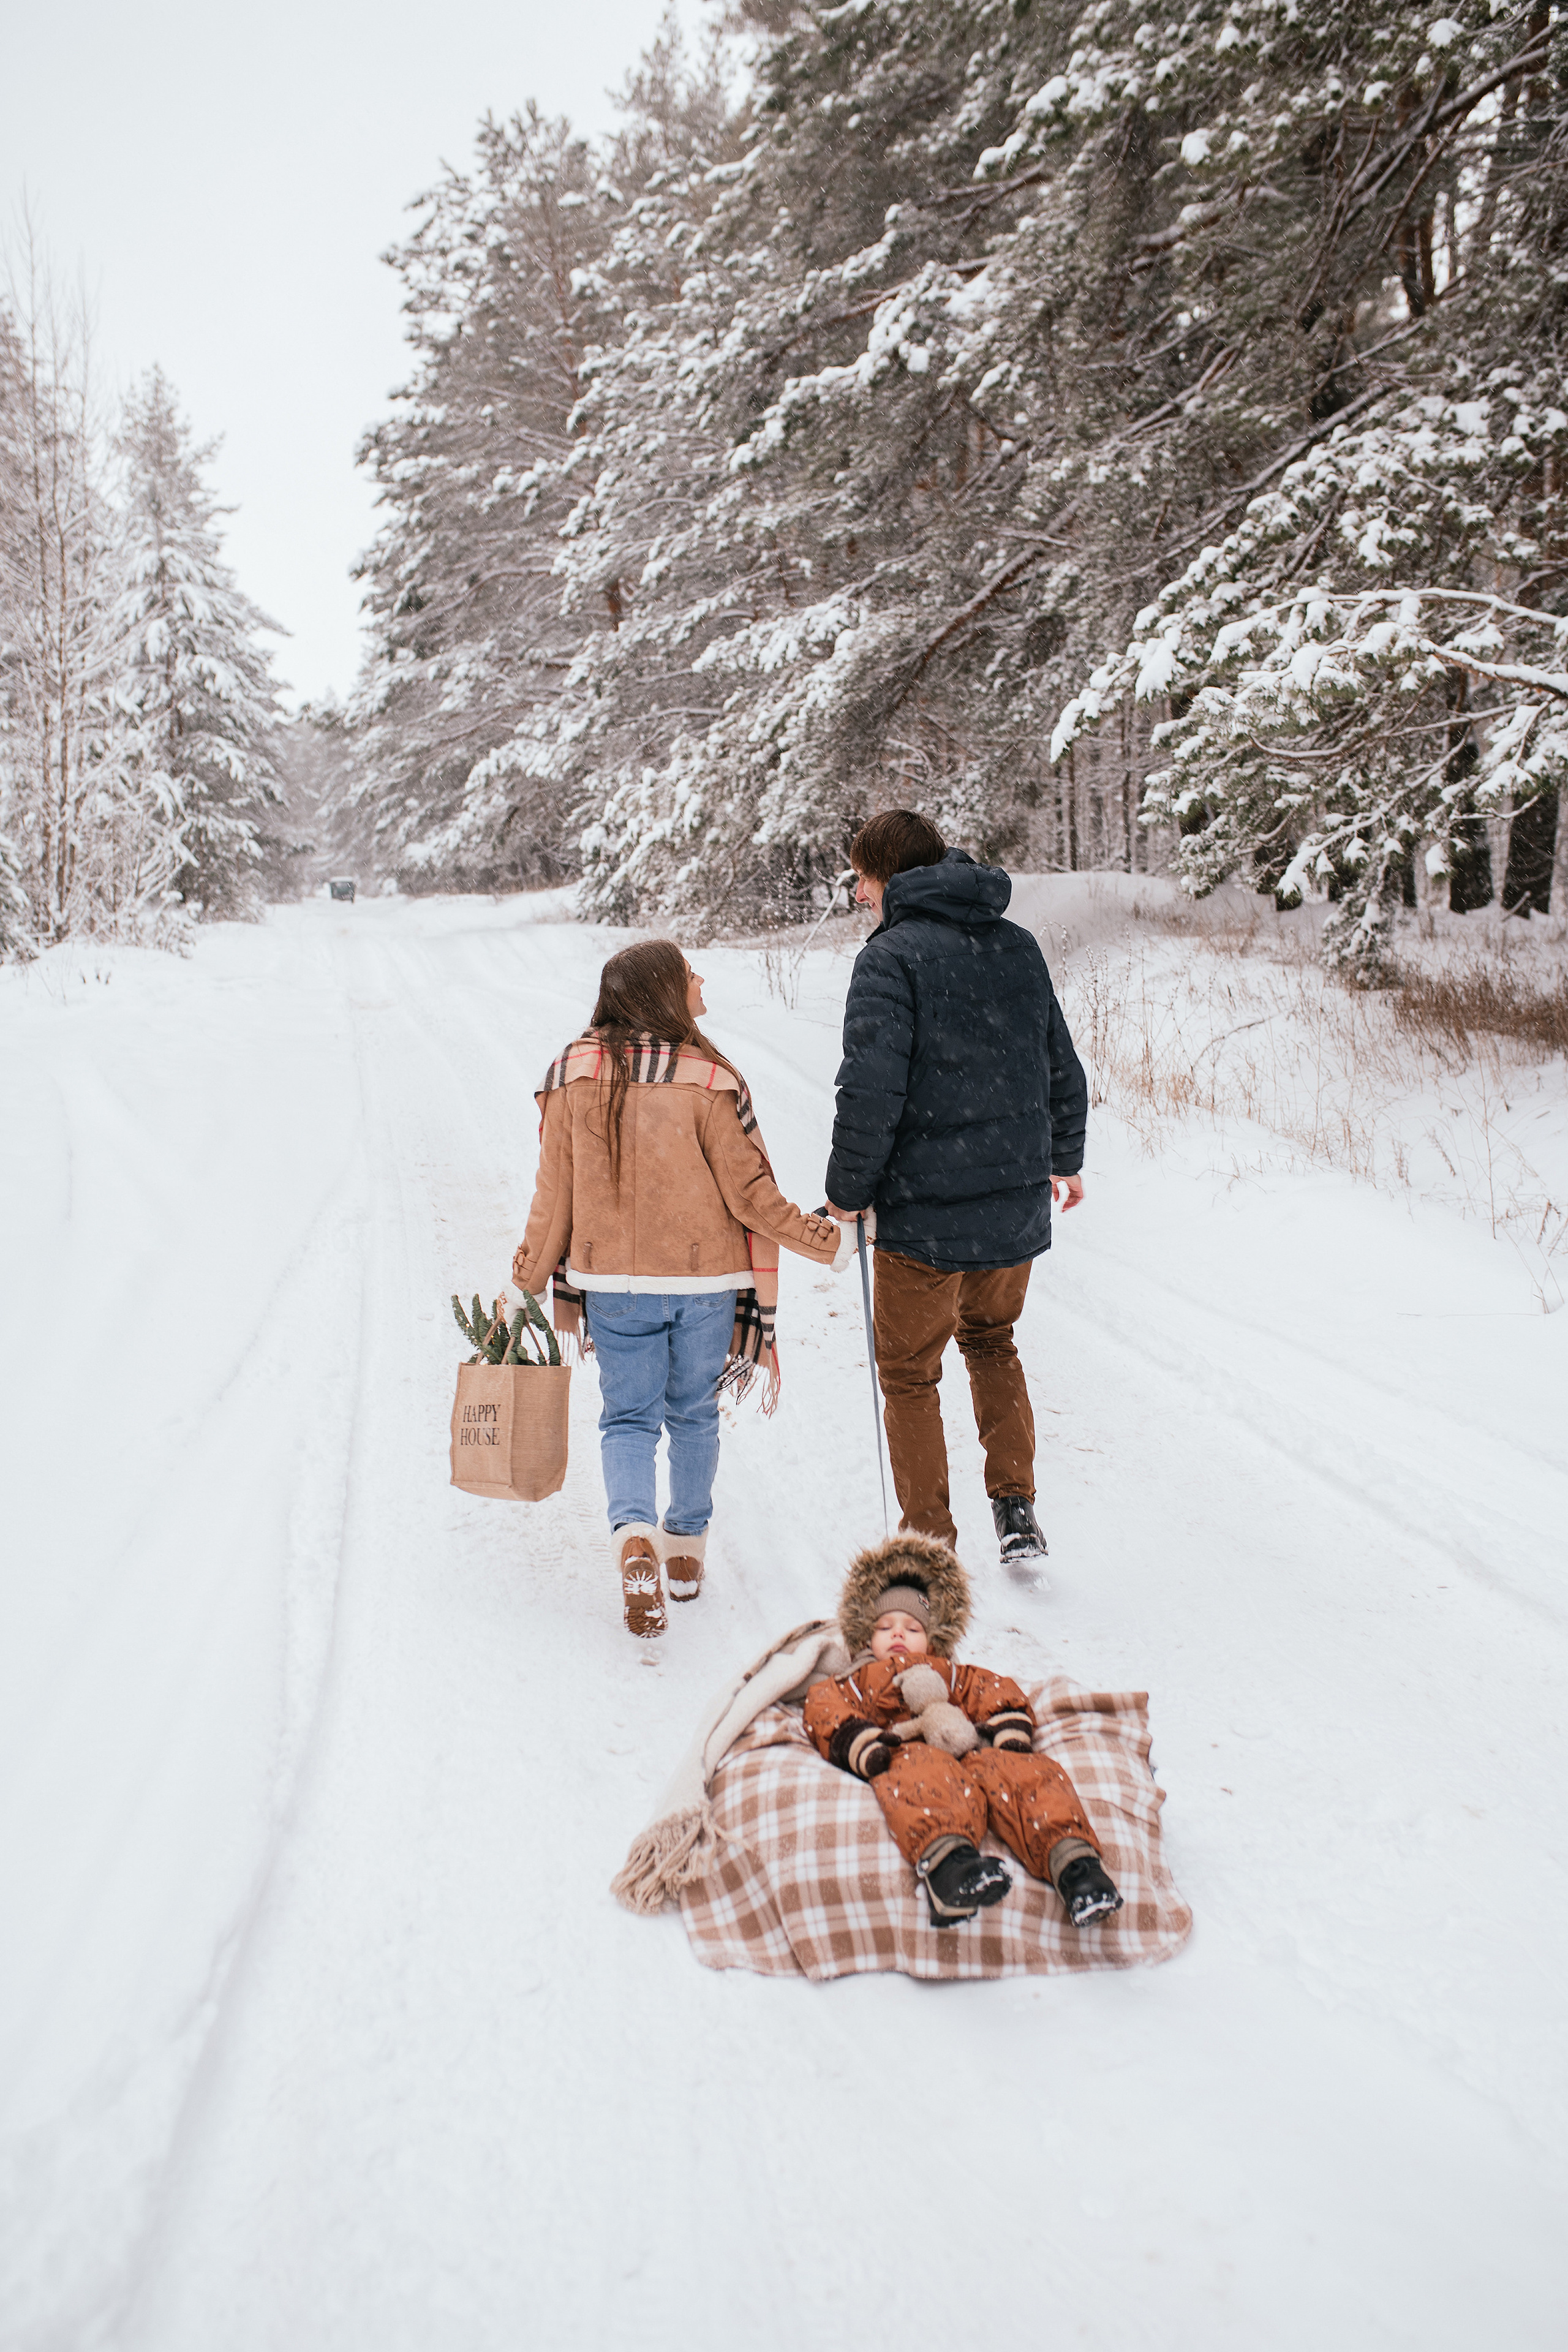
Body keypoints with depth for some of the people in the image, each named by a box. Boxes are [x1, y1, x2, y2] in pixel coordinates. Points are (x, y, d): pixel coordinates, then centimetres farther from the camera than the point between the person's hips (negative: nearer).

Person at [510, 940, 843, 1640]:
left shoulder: (573, 1073, -5)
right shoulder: (707, 1079, -13)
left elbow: (555, 1191, 1)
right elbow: (750, 1193, -10)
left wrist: (530, 1276, 14)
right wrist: (826, 1242, 2)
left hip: (612, 1282, 1)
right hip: (705, 1280, -1)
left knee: (627, 1417, 8)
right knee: (693, 1413, 17)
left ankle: (634, 1535, -16)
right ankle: (687, 1547, 28)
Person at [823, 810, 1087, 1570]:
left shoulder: (892, 955, -14)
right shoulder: (1019, 947, 7)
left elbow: (871, 1093, -22)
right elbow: (1062, 1068, 16)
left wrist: (846, 1194, -9)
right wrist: (1063, 1159, 31)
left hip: (924, 1214, -6)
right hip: (1017, 1208, 6)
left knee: (908, 1375, 11)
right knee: (991, 1341, 27)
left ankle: (929, 1545, 18)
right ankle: (1016, 1509, 19)